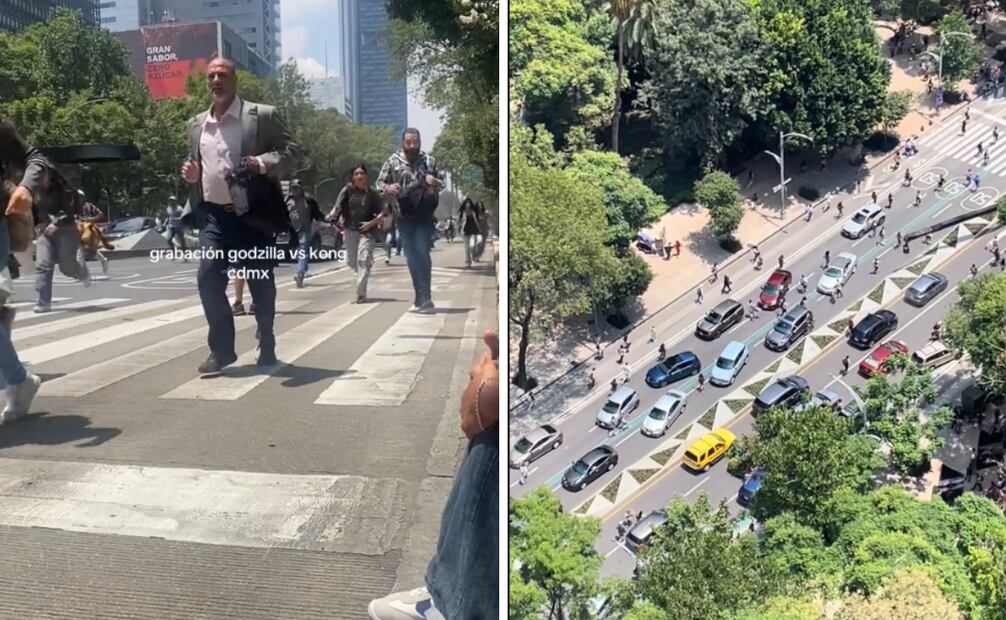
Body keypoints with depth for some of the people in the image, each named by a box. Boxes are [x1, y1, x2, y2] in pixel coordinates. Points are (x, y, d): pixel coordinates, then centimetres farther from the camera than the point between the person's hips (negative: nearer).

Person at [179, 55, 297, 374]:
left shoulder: (262, 115, -2)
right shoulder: (196, 123, 14)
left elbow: (289, 149, -4)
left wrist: (262, 163, -21)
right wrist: (191, 174, 2)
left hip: (253, 214, -4)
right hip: (213, 215, 4)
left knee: (261, 284, 6)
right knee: (208, 278, -10)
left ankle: (266, 346, 25)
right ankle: (221, 348, 3)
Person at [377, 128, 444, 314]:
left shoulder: (429, 161, 6)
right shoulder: (393, 161, 4)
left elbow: (442, 181, 14)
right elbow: (380, 182, 8)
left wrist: (435, 182, -9)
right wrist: (387, 188, -14)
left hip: (424, 216, -1)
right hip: (404, 217, 2)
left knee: (422, 254, -13)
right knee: (412, 257, 7)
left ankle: (424, 299, -11)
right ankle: (422, 299, 19)